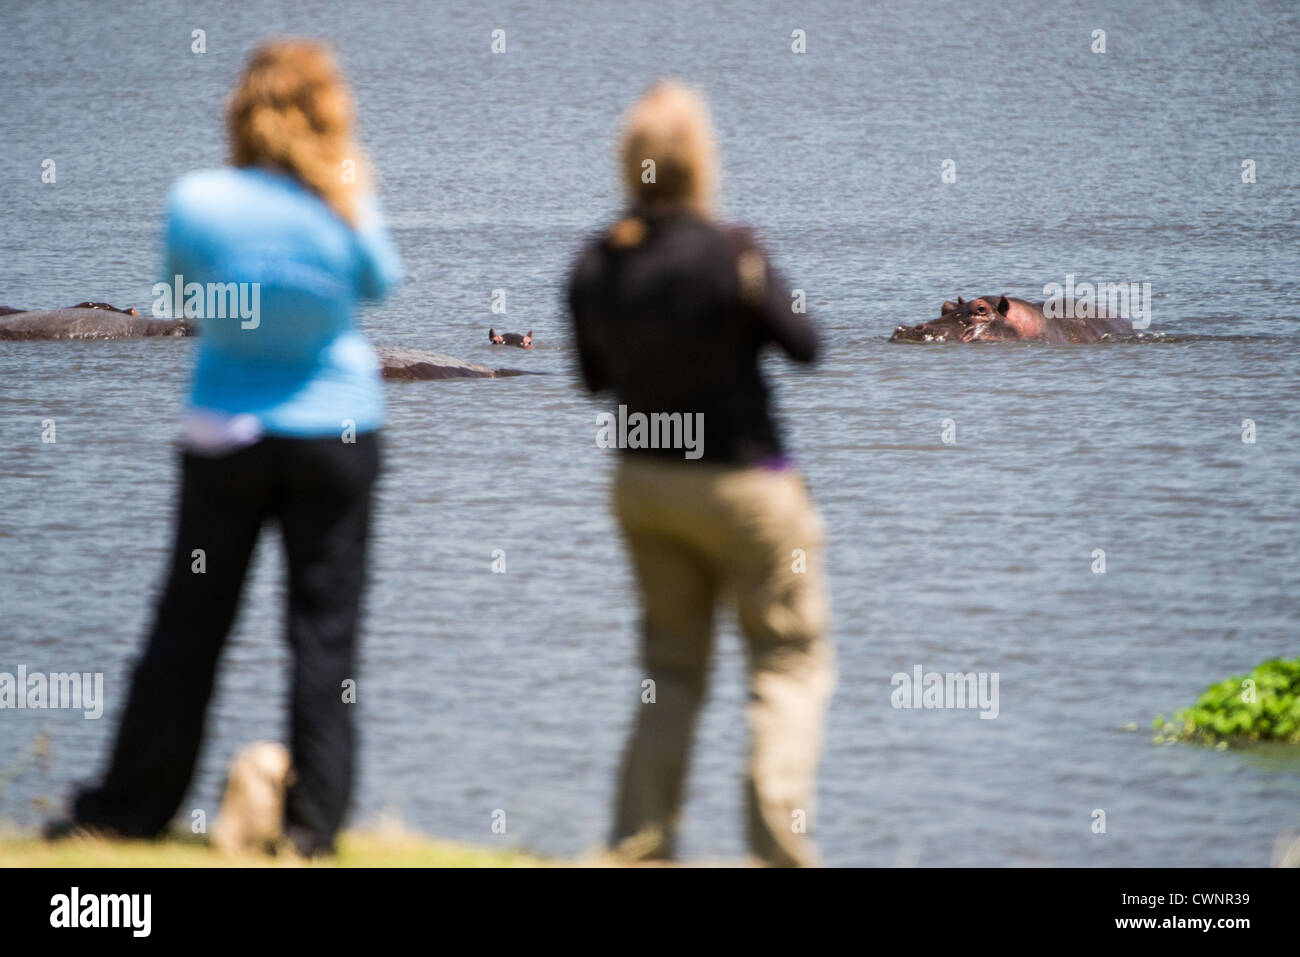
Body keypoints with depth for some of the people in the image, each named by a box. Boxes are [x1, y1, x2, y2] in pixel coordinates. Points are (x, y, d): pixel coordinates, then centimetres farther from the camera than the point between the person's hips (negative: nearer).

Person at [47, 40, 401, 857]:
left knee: (190, 621, 10)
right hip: (334, 429, -1)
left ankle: (128, 808, 16)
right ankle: (314, 818, 3)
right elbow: (383, 282, 4)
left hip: (225, 431, 1)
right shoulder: (344, 210, -15)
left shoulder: (198, 200, -14)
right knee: (325, 627, 6)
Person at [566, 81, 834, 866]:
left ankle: (638, 844, 9)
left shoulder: (595, 266, -5)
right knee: (791, 662, 7)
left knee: (673, 668, 16)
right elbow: (805, 344, -9)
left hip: (643, 480, 5)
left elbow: (594, 375, 7)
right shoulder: (731, 254, -21)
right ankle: (779, 844, -2)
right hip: (742, 480, -5)